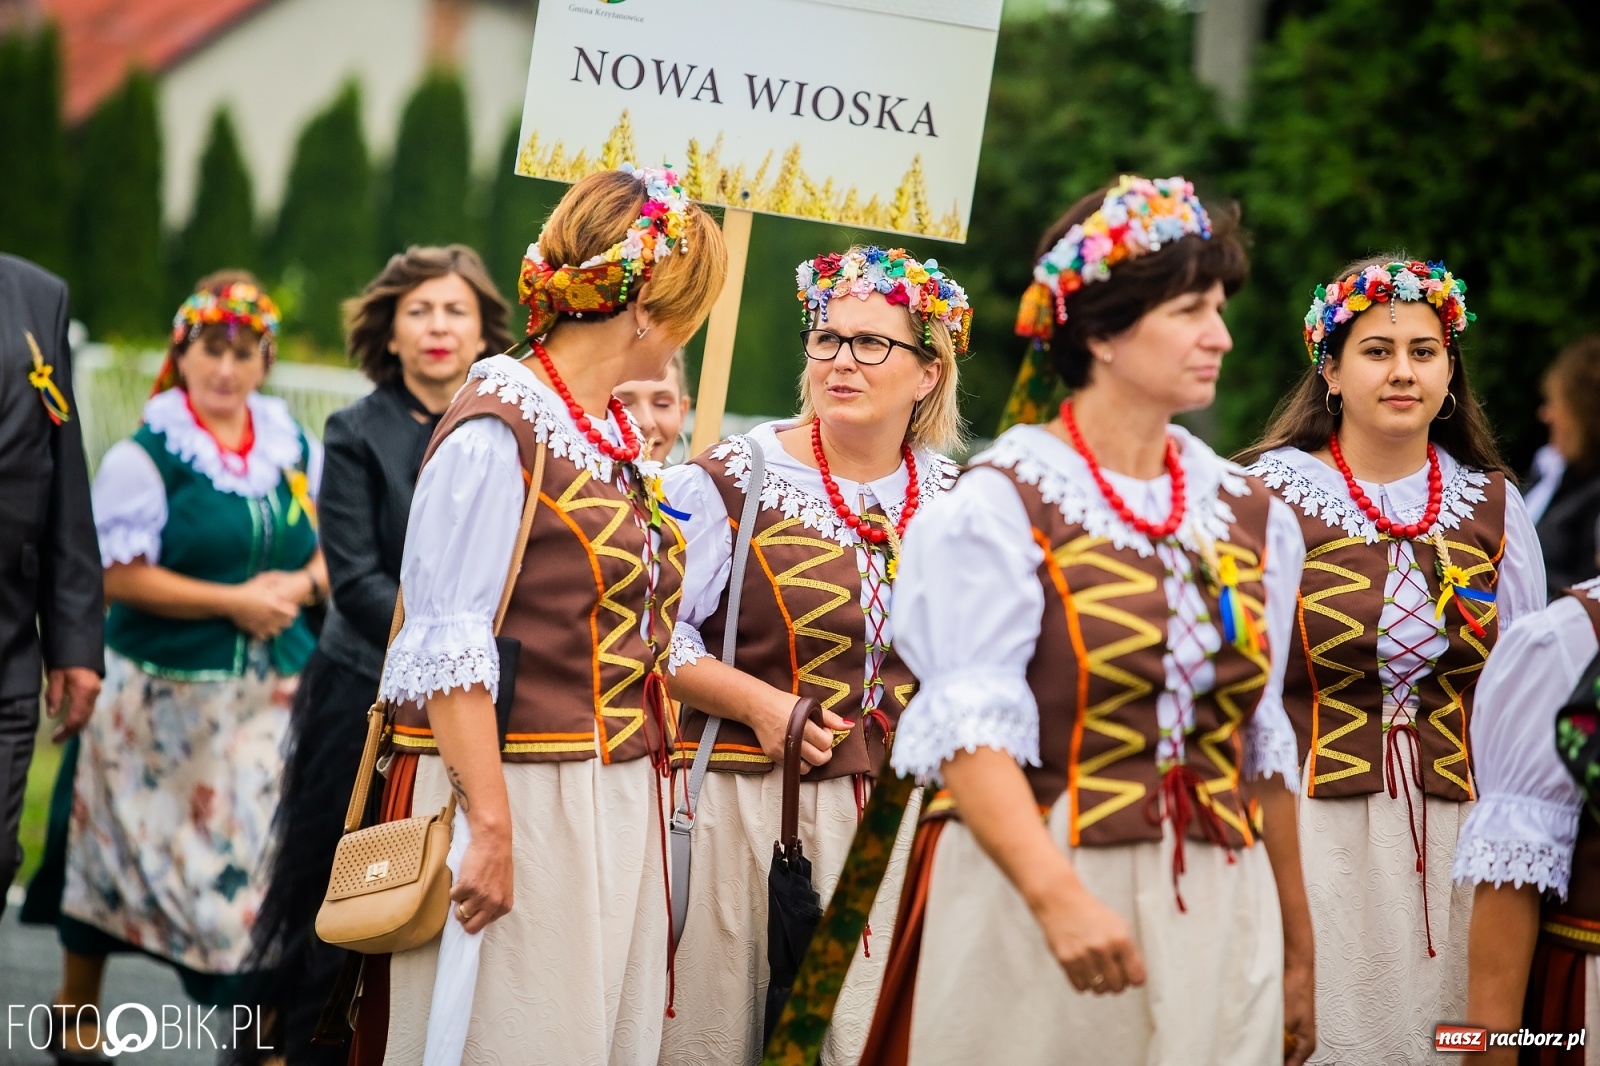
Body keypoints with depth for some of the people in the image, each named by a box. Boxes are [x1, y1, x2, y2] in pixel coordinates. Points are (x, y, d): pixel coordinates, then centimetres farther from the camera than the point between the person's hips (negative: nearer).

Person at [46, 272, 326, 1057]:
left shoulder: (295, 451, 8)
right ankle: (75, 1016, 27)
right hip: (161, 695, -3)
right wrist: (234, 601, -15)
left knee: (258, 860, -4)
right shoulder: (146, 456, -6)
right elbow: (119, 575, -12)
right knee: (117, 856, 9)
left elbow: (330, 549, 17)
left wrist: (297, 586, -6)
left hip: (268, 692, 3)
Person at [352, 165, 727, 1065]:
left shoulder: (613, 436, 14)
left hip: (619, 808, 8)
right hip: (521, 797, -8)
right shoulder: (498, 432, -12)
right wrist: (489, 825, -21)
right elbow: (448, 649, -16)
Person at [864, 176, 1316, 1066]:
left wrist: (1296, 953, 14)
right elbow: (972, 730, -16)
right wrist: (1058, 898, -30)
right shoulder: (1002, 504, -6)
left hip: (1213, 922, 4)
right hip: (1026, 898, -4)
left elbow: (1263, 747, 14)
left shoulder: (1251, 515, 10)